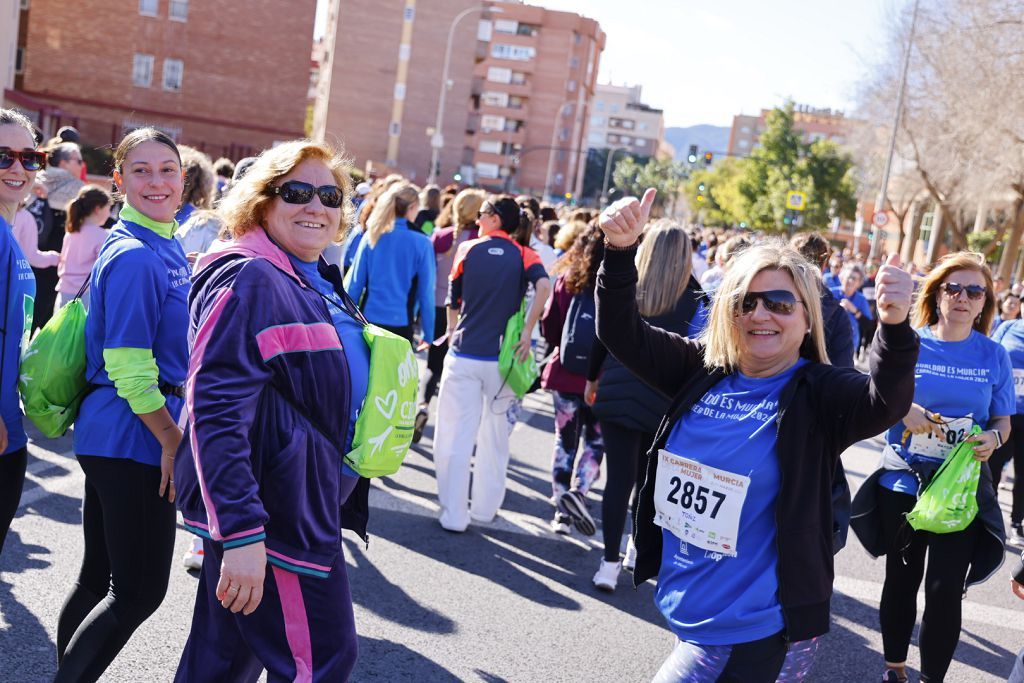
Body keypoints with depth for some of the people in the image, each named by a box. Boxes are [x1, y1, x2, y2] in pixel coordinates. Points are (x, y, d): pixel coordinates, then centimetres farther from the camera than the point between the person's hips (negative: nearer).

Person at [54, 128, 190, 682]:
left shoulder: (166, 247, 12)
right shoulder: (133, 256, -18)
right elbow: (128, 370, -20)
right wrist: (172, 439, -13)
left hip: (109, 439, 9)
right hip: (132, 437, -9)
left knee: (99, 576, 19)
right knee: (140, 590, -1)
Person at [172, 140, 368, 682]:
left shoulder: (322, 283, 12)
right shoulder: (248, 281, -17)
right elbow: (215, 413, -25)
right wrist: (240, 533, -30)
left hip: (308, 506, 9)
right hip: (271, 510, -9)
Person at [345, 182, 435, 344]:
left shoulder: (372, 236, 1)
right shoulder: (421, 243, -6)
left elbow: (355, 283, 3)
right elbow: (426, 292, -4)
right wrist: (428, 334, 3)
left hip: (369, 320, 3)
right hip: (400, 324, -2)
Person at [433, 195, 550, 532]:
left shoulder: (468, 249, 3)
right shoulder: (524, 255, 2)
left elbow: (453, 301, 10)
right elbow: (544, 285, -18)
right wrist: (527, 331, -11)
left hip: (464, 354, -1)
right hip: (501, 357, 1)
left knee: (456, 436, 5)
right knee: (494, 438, 15)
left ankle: (453, 515, 6)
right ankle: (484, 509, 24)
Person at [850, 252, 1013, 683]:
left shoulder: (994, 356, -1)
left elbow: (1003, 422, 5)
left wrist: (993, 438, -17)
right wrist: (902, 411, -21)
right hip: (903, 481, 0)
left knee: (945, 589, -3)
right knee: (902, 579, 13)